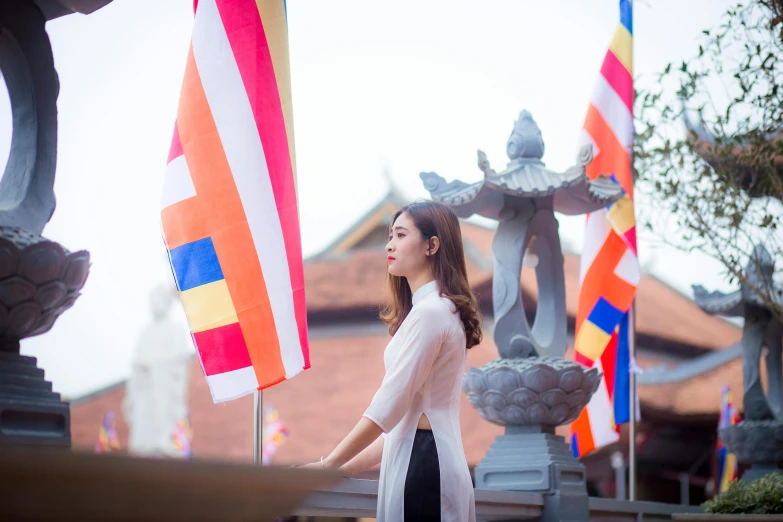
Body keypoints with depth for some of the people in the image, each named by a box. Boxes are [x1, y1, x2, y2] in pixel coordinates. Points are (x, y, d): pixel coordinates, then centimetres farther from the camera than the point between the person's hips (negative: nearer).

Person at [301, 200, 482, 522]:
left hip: (422, 464, -10)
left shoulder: (429, 312, -12)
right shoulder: (439, 309, 20)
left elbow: (389, 405, -17)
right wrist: (351, 466, 16)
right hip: (421, 460, 10)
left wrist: (328, 465, -11)